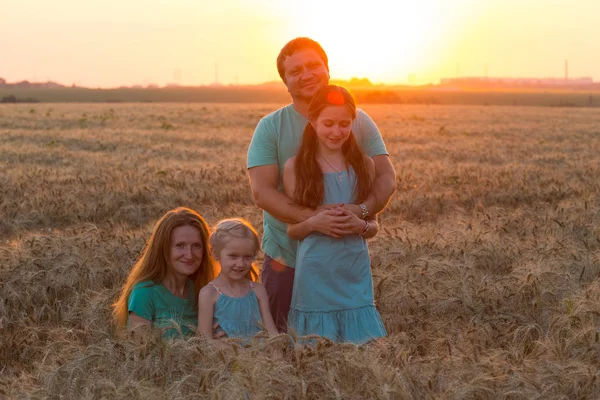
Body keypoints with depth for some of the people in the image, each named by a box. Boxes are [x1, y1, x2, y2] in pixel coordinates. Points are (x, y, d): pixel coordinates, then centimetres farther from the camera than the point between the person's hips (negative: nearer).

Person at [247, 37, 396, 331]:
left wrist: (363, 209, -23)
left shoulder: (359, 121, 3)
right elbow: (262, 192, -12)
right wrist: (314, 219, -27)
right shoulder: (270, 127, -3)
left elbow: (386, 178, -1)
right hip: (287, 259, -1)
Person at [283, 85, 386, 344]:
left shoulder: (364, 165, 6)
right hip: (315, 276, -2)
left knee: (362, 341, 1)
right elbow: (291, 230, 4)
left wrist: (360, 225, -12)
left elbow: (374, 227, 10)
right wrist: (313, 223, -17)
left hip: (356, 273, 2)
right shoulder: (295, 167, -1)